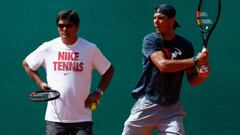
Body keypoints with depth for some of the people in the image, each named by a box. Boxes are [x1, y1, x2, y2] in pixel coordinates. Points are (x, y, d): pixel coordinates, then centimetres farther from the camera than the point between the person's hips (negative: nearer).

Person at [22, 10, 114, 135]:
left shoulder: (90, 49, -1)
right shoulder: (48, 48, 1)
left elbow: (108, 70, 10)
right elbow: (26, 64, 16)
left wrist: (98, 92, -3)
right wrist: (40, 82, 3)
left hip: (82, 118, -1)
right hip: (55, 118, 1)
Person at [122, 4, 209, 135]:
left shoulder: (185, 45, 0)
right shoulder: (150, 40, -6)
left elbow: (192, 80, 4)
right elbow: (163, 65, -23)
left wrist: (202, 75, -19)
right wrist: (195, 60, -24)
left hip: (171, 109, 1)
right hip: (146, 106, -1)